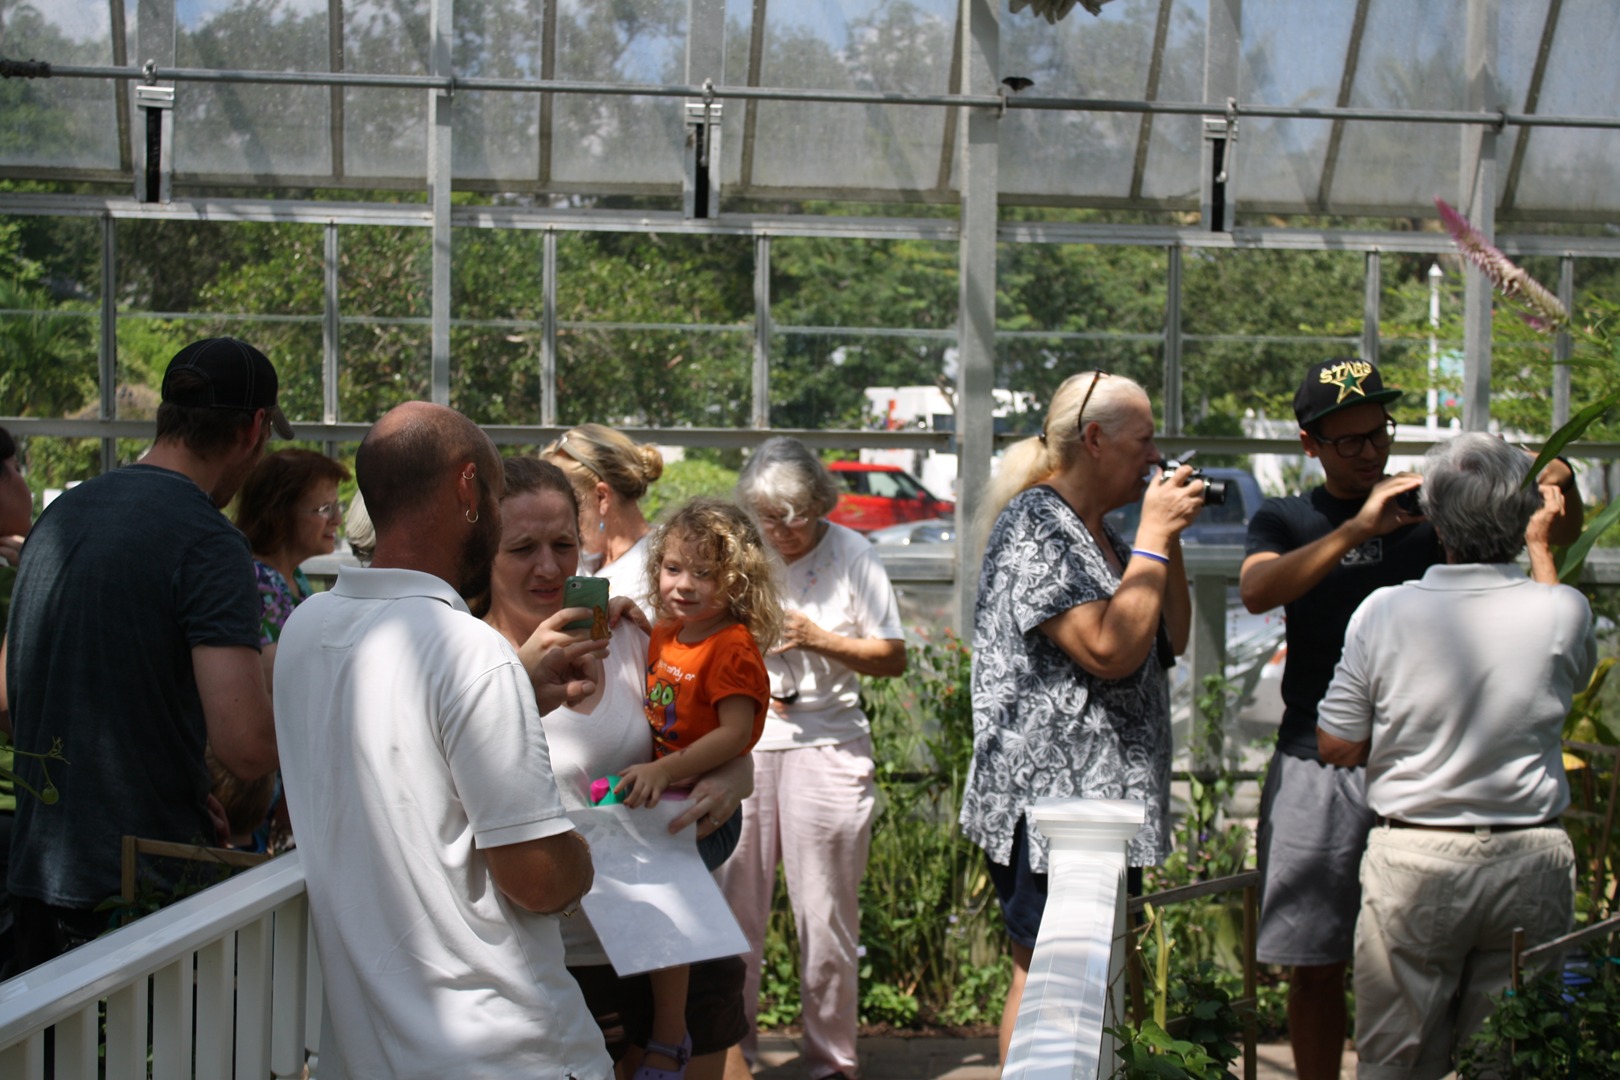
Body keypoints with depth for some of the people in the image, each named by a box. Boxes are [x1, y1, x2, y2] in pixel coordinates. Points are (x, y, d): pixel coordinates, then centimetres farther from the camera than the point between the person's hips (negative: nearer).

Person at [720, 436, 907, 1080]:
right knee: (732, 911, 2)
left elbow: (894, 658, 1)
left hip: (827, 745, -2)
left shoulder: (851, 555, -1)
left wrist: (818, 640, -12)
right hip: (742, 747, 2)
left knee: (826, 918, 1)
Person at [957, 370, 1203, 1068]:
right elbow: (1111, 650, -24)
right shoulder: (1033, 527, -14)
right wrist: (1153, 538, -15)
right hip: (1048, 796, -10)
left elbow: (1171, 641, 18)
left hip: (1109, 794, 10)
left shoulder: (1099, 533, 16)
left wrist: (1170, 538, 8)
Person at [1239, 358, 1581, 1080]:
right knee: (1315, 965, 2)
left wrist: (1562, 489, -15)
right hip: (1317, 767, 0)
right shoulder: (1284, 522, 8)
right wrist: (1356, 530, -25)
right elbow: (1256, 591, -13)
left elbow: (1560, 532, 9)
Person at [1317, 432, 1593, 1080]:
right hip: (1531, 860, 1)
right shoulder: (1562, 611, -7)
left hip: (1413, 858, -1)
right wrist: (1540, 550, 23)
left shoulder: (1384, 612, -9)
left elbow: (1336, 748, -4)